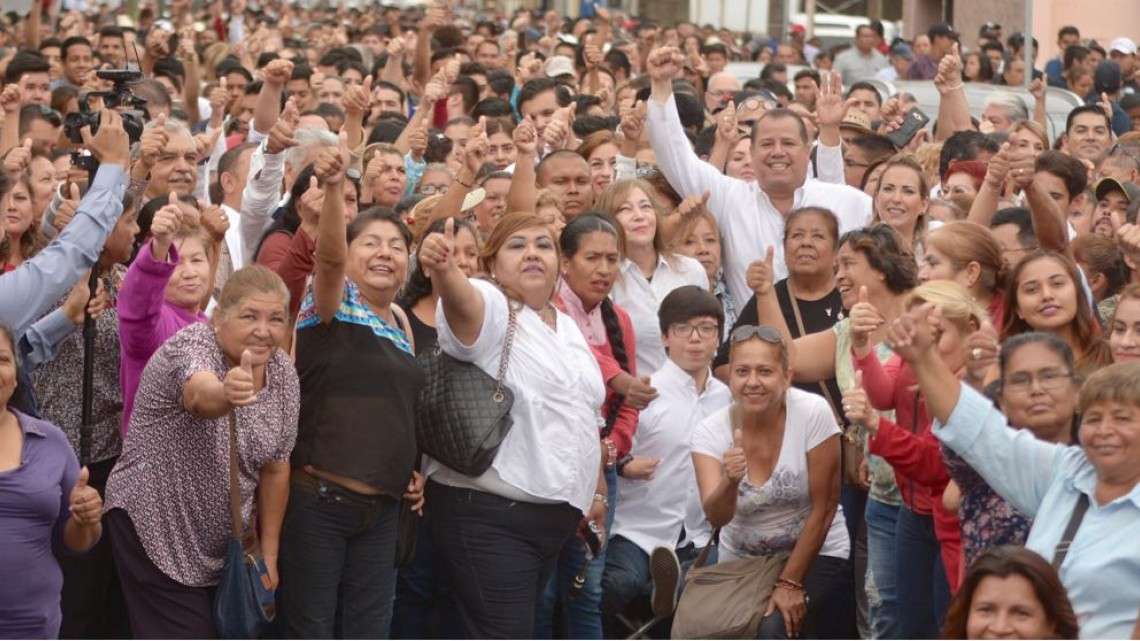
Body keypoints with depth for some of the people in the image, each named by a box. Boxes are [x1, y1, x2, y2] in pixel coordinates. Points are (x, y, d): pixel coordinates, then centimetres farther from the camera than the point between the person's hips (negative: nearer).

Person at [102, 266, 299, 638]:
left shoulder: (283, 373, -3)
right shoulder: (190, 346, -22)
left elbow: (275, 468, 7)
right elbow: (199, 396, -46)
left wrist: (269, 553, 7)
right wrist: (227, 394, -68)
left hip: (227, 543, 7)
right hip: (157, 533, -6)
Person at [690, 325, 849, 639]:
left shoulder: (813, 413, -21)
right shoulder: (710, 432, -14)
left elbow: (823, 508, -15)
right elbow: (717, 518, -26)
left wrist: (791, 582, -14)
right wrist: (730, 481, -47)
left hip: (813, 553, -3)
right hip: (740, 559, 3)